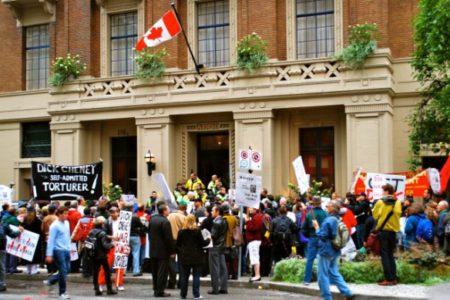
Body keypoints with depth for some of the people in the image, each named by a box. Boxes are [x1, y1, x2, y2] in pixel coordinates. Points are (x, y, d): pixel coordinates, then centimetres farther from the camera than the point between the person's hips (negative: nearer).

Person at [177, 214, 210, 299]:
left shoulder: (181, 231, -1)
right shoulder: (197, 231, -9)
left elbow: (178, 244, 4)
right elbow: (202, 243, -7)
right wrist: (208, 240, 11)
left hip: (184, 257, 3)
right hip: (196, 257, -3)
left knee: (184, 276, 10)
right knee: (196, 276, 3)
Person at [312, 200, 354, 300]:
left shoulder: (328, 221, -21)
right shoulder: (339, 220, 6)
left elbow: (322, 236, -21)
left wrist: (316, 227, -9)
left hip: (326, 251, -9)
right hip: (335, 251, 9)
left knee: (323, 275, 3)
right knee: (334, 273, 17)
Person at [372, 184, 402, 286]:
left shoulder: (380, 202, -8)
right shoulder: (397, 202, -1)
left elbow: (374, 214, -2)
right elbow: (398, 214, 3)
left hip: (383, 230, -3)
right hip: (393, 230, 4)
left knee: (385, 255, 0)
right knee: (391, 255, 14)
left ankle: (388, 279, -4)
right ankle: (393, 278, 12)